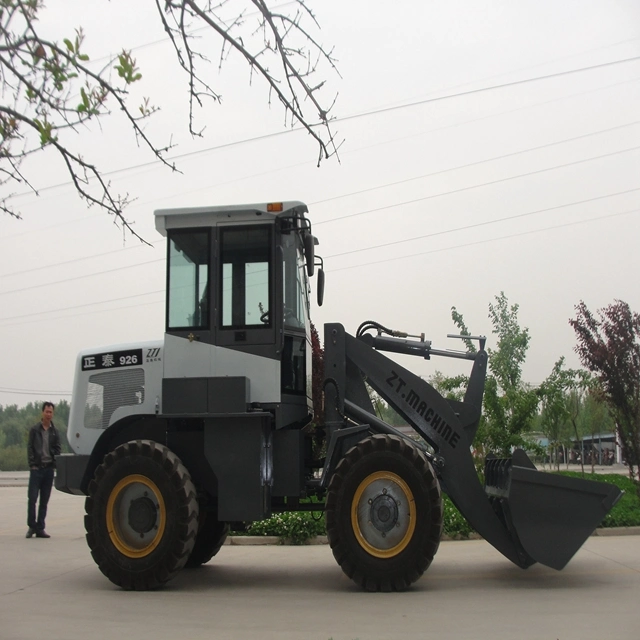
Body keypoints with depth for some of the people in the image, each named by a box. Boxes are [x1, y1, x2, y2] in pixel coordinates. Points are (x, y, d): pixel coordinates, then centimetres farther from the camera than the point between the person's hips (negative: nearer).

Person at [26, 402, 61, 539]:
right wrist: (33, 464, -8)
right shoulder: (35, 430, 3)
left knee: (44, 501, 5)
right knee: (32, 498, -6)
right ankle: (32, 526, 5)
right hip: (36, 468, -2)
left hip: (49, 468, 3)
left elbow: (57, 450, 9)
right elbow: (30, 448, 1)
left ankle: (40, 528, 10)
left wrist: (54, 463, -6)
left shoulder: (54, 432, 10)